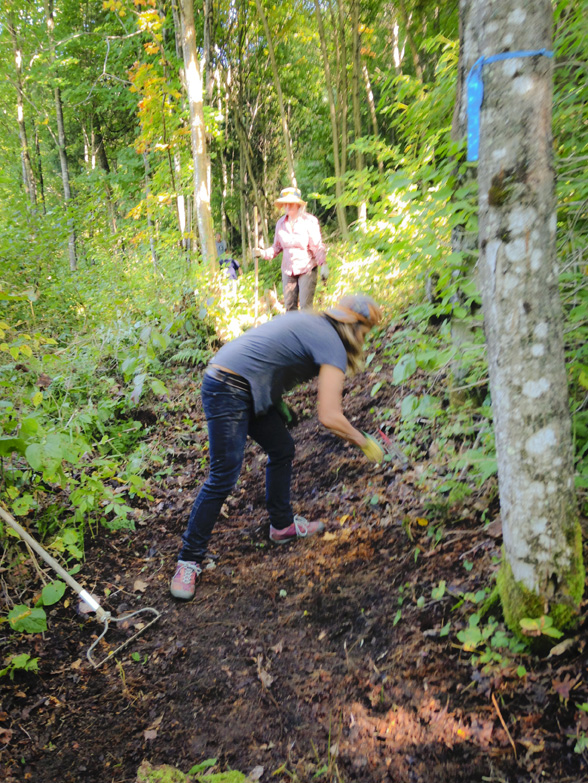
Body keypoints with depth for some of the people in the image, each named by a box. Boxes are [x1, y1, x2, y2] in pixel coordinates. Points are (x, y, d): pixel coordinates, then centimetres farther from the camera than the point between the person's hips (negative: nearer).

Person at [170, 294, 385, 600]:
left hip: (246, 389, 10)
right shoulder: (333, 346, -11)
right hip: (227, 390, -10)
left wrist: (278, 403, 20)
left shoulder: (308, 321, 15)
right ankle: (189, 559, 6)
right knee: (223, 477, -7)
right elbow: (329, 417, -18)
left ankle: (282, 525, 33)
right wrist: (365, 443, -4)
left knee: (282, 449, 17)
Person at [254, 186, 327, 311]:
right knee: (289, 306, 6)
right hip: (288, 270, 5)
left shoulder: (309, 221, -6)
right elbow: (277, 247, 12)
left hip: (307, 269, -4)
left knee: (305, 306, -9)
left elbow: (318, 246, -6)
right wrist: (263, 253, -5)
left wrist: (323, 265, -16)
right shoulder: (281, 223, 6)